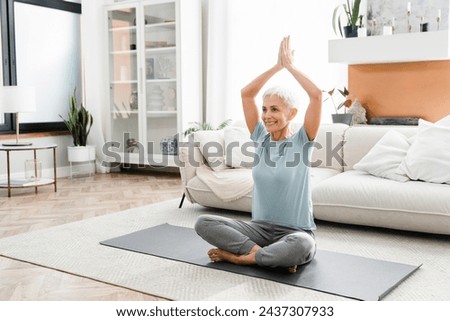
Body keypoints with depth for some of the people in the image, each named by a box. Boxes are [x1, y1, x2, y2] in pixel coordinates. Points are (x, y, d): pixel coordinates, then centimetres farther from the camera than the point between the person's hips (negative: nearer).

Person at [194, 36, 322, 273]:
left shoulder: (301, 142, -6)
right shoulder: (261, 138, 5)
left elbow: (316, 95, -18)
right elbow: (246, 93, 0)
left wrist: (290, 65, -7)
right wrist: (277, 65, 0)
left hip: (294, 232, -3)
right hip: (260, 227, 4)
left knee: (302, 245, -41)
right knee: (203, 223, -16)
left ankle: (238, 256, -19)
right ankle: (264, 254, -20)